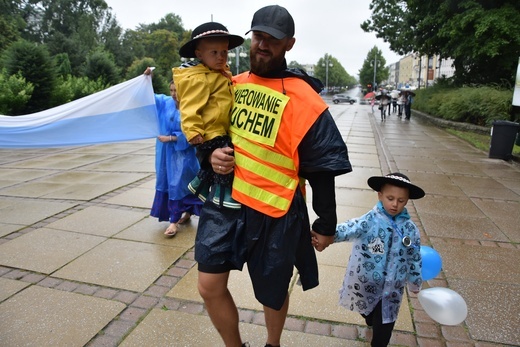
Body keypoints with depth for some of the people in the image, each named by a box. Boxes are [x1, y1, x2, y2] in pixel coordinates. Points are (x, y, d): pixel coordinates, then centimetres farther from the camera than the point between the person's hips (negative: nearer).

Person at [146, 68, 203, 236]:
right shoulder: (165, 102, 2)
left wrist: (170, 138, -17)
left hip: (182, 154, -6)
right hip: (166, 152, 6)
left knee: (178, 185, -2)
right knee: (168, 184, 13)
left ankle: (174, 221, 6)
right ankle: (186, 213, 29)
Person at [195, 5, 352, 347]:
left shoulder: (303, 99, -14)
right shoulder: (235, 84, 5)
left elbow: (321, 168, -10)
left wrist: (327, 224, -4)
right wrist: (212, 154, -5)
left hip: (273, 211, -4)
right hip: (226, 200, 5)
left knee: (272, 292, 16)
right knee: (210, 286, 6)